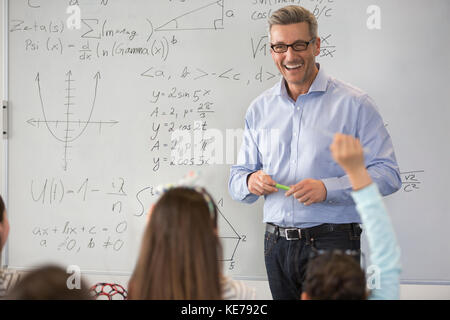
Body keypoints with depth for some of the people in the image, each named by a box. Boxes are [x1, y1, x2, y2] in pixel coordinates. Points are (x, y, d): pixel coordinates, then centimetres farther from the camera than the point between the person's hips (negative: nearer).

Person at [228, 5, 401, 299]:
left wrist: (328, 188, -21)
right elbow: (237, 180, 15)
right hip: (277, 245, 4)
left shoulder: (353, 104, -3)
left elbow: (388, 174, -9)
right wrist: (251, 182, -10)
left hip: (333, 243, -4)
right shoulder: (259, 109, 12)